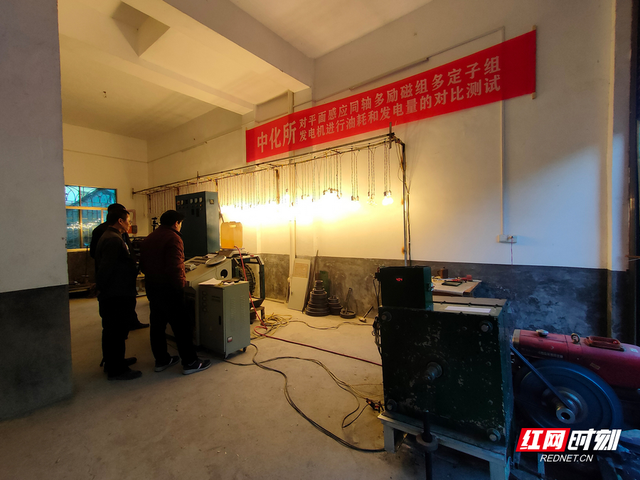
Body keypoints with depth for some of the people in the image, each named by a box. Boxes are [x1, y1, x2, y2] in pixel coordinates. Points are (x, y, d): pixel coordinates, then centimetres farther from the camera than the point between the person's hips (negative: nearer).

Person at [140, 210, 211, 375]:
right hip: (168, 287, -9)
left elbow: (142, 265, 18)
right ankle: (190, 362, 5)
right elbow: (175, 267, -23)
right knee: (181, 325, -2)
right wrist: (182, 282, -11)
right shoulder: (173, 238, -15)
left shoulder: (148, 239, 14)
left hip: (151, 286, 9)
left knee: (157, 324, 15)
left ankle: (161, 360, 26)